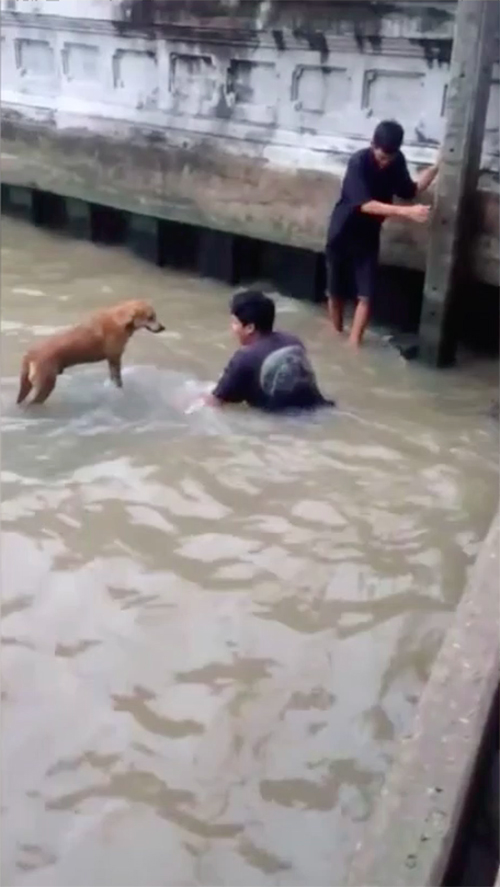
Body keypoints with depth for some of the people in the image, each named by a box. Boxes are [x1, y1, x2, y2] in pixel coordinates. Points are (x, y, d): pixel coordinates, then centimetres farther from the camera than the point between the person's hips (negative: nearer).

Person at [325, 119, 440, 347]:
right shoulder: (358, 162, -24)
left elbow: (409, 191, 7)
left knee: (366, 295, -5)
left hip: (369, 236, 4)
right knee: (335, 292, 9)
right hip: (342, 233, -3)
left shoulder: (397, 161, -7)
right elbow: (365, 204, -35)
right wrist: (406, 211, -44)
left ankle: (353, 343, -1)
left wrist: (436, 168, -6)